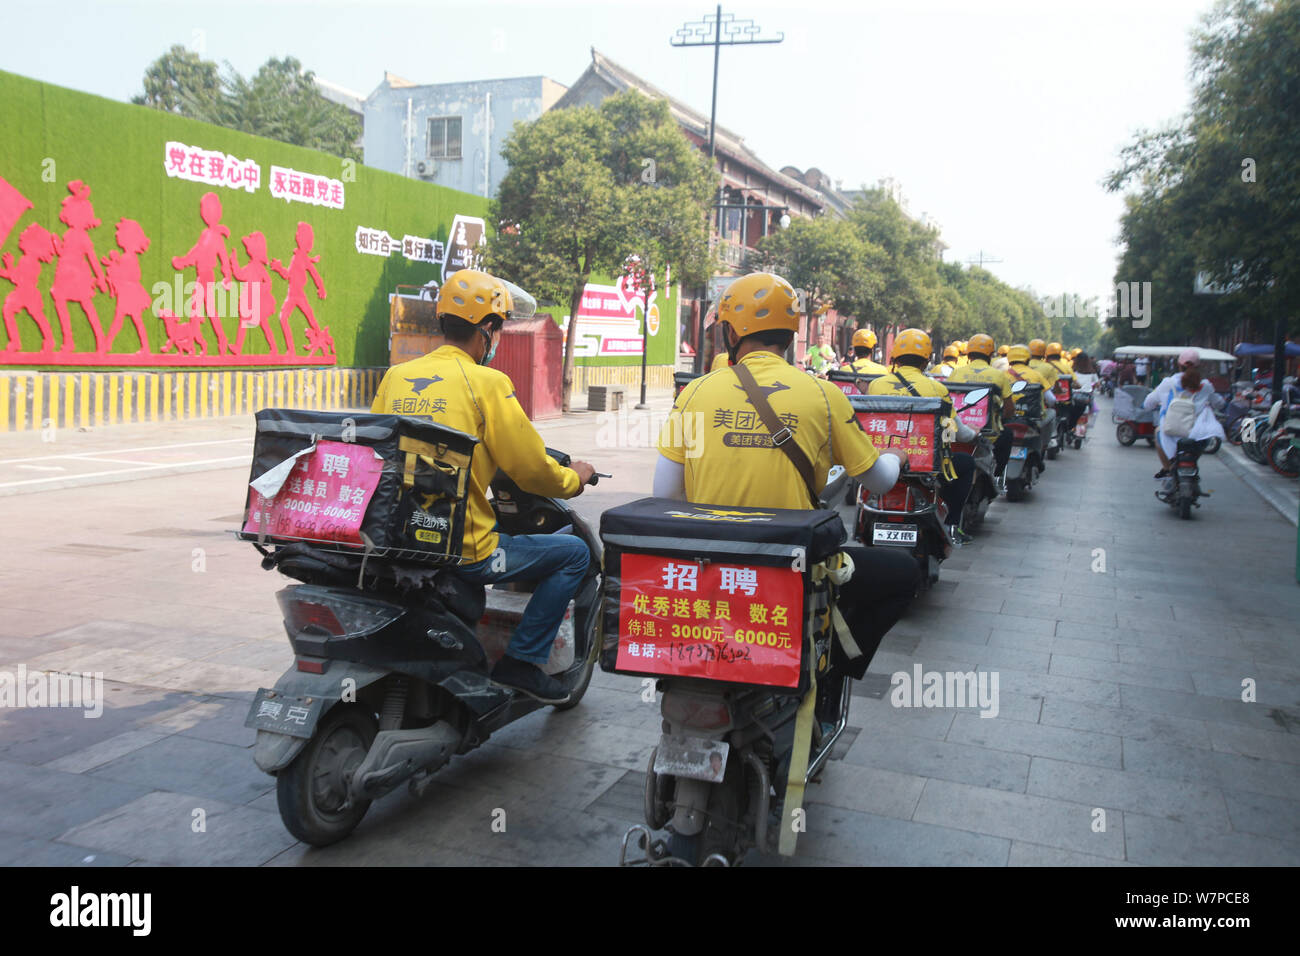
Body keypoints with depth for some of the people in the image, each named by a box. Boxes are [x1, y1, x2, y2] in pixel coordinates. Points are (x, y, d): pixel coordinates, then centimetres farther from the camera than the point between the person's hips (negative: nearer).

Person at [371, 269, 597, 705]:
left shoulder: (396, 376, 6)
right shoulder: (487, 383, -11)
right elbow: (533, 469, -10)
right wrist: (574, 478, 11)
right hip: (464, 551, -7)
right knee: (574, 553, 9)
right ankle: (521, 661, 5)